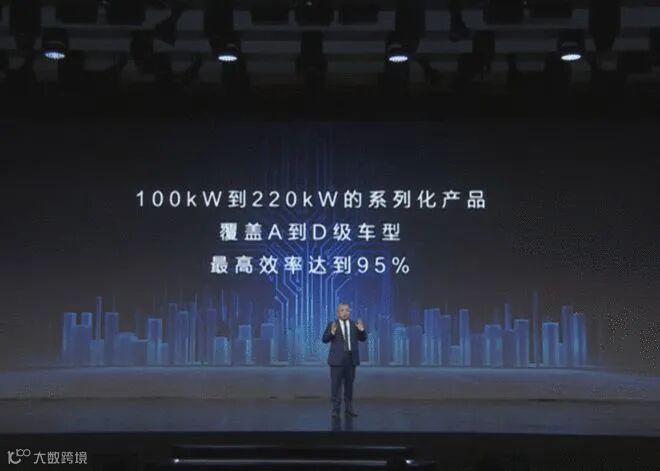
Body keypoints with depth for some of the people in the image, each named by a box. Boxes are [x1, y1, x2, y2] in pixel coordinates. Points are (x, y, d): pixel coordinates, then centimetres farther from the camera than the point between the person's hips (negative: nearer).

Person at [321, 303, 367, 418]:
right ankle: (335, 409, 1)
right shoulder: (332, 324, -2)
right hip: (337, 359, -3)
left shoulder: (354, 325, 8)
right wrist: (332, 332, -25)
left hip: (351, 359, 3)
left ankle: (349, 408, 14)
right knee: (336, 384, -3)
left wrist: (362, 330, -12)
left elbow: (363, 339, 7)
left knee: (349, 384, 7)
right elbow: (324, 339, -8)